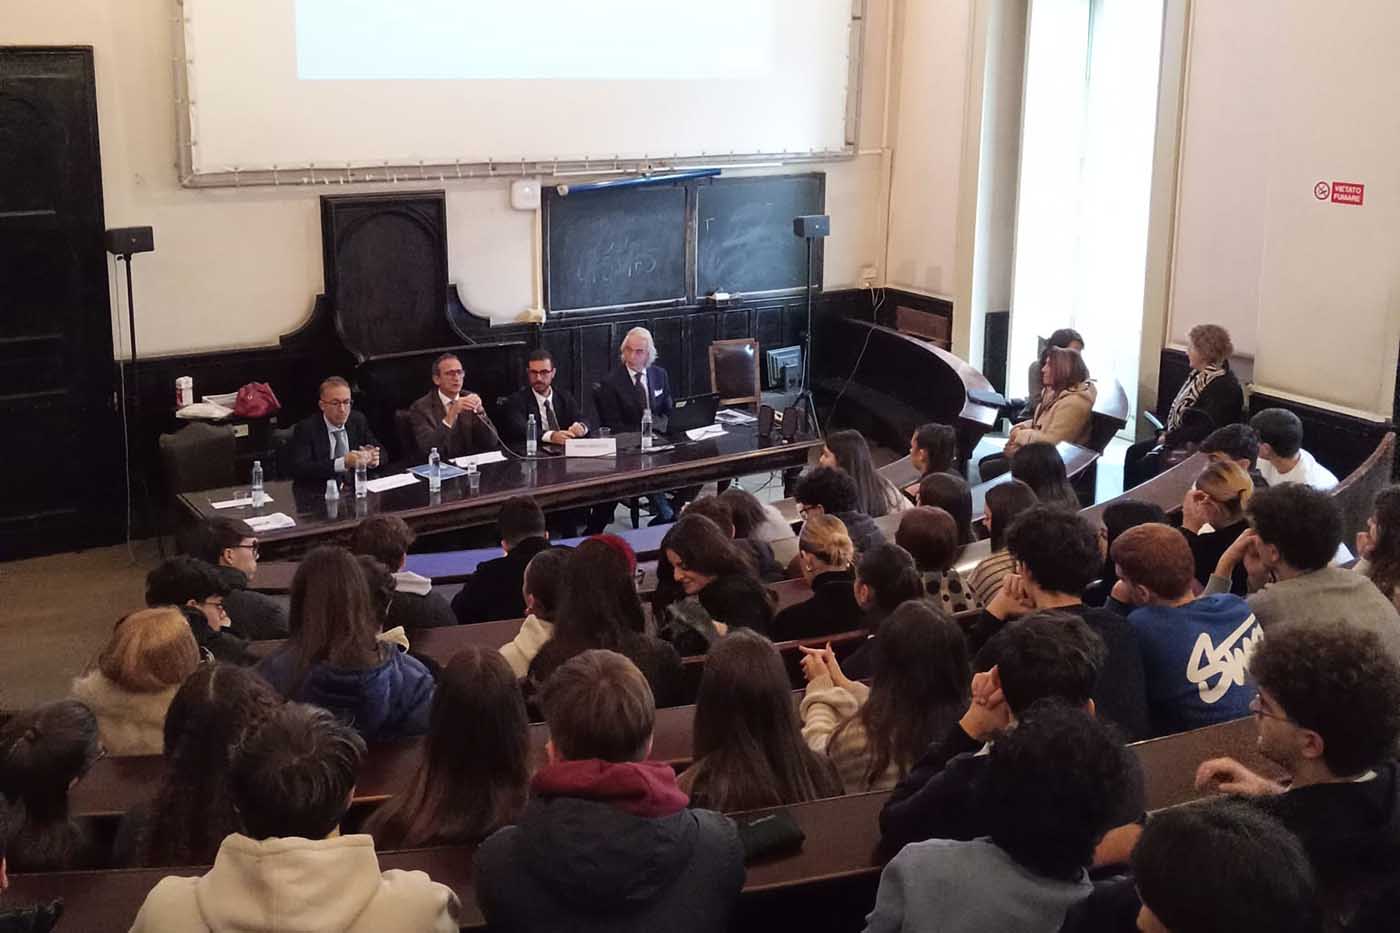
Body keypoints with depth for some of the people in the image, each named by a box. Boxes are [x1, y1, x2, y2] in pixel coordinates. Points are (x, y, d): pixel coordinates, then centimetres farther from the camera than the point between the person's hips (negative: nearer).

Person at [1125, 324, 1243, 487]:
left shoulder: (1225, 387, -24)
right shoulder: (1200, 374, 7)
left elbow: (1206, 428, -28)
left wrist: (1170, 438, -19)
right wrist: (1166, 432, 1)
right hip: (1177, 438, 10)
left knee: (1146, 464, -18)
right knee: (1134, 452, 2)